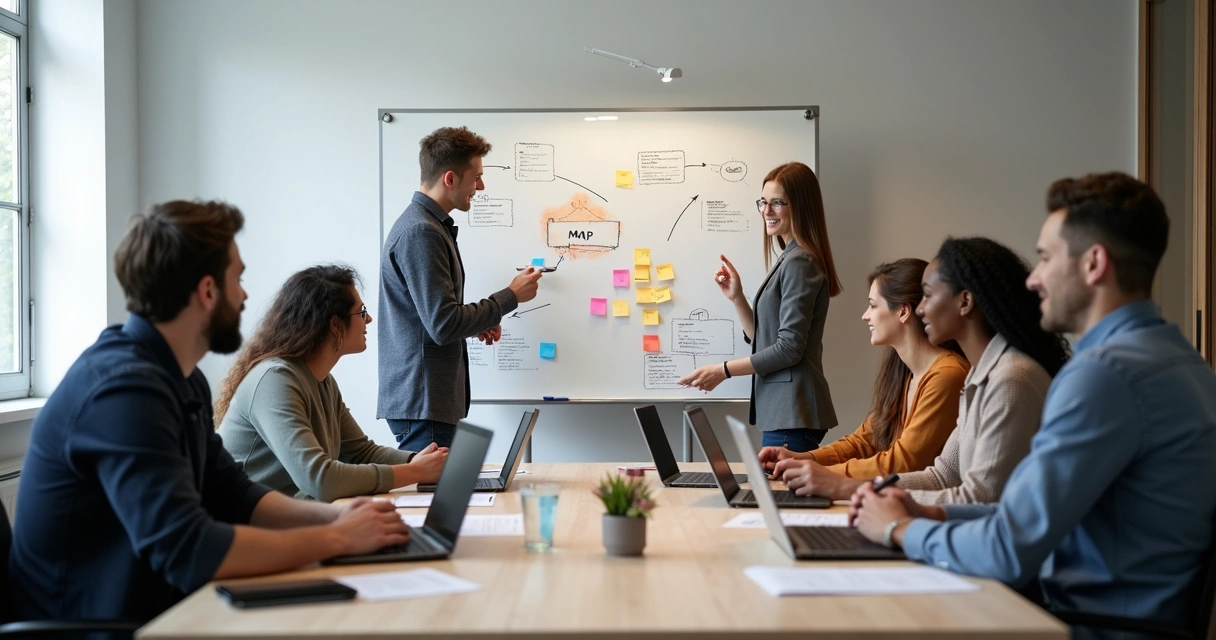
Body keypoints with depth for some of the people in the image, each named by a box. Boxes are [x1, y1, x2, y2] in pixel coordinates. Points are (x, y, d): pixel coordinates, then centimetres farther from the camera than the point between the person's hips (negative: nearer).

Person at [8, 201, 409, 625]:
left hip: (150, 609, 8)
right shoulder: (125, 387, -23)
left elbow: (233, 495, 12)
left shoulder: (181, 378, 6)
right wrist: (339, 538, -20)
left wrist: (333, 516, -5)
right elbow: (188, 550, -29)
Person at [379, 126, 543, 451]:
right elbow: (443, 325, -21)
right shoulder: (421, 232, -17)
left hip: (432, 397, 10)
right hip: (422, 401, -10)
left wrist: (478, 323, 8)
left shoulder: (426, 223, 15)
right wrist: (510, 297, -11)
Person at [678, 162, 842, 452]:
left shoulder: (799, 262, -13)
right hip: (782, 409, 9)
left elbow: (789, 347, -17)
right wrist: (736, 297, 5)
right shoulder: (789, 259, 15)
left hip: (792, 413, -9)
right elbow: (761, 338, 18)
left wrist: (723, 371, -13)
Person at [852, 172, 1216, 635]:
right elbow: (1039, 511, 14)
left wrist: (901, 530, -6)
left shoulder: (1106, 372, -21)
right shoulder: (1171, 356, 11)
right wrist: (933, 515, 6)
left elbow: (1010, 553, -22)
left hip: (1099, 624, -8)